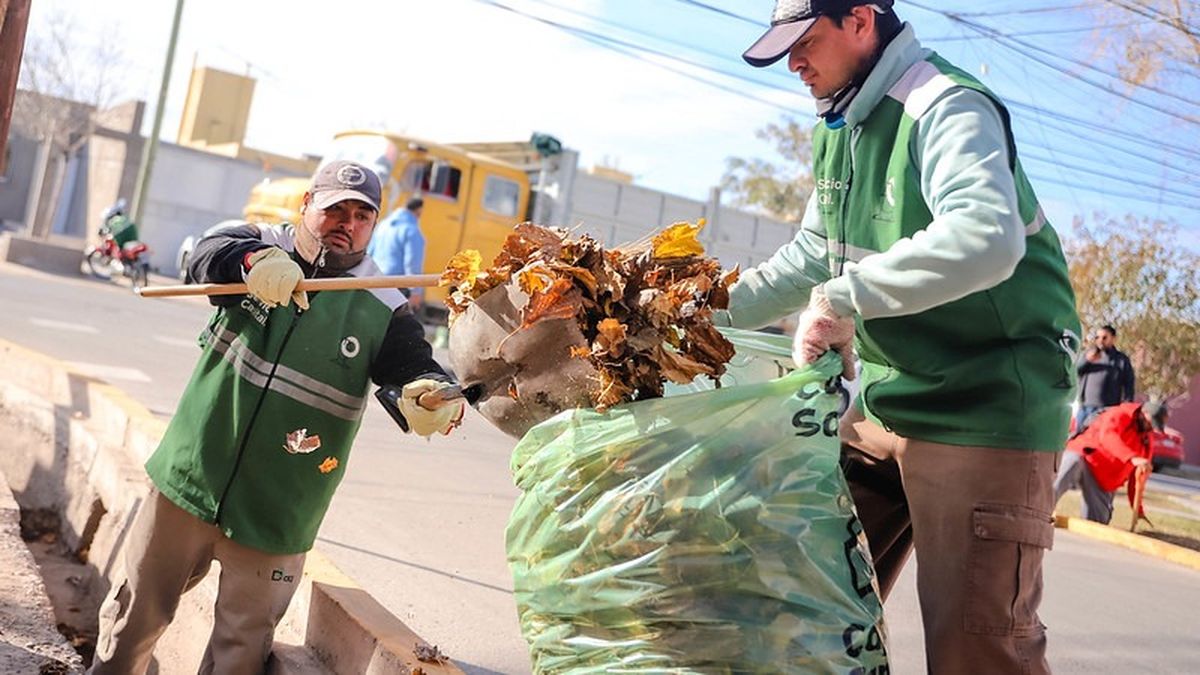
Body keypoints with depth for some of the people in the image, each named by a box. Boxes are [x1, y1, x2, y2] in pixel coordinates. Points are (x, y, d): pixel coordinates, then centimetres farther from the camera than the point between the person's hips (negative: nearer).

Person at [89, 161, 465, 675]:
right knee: (138, 611, 18)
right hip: (189, 480, 1)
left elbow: (413, 366, -12)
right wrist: (253, 260, -43)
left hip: (273, 517, -1)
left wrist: (433, 392, -38)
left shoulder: (383, 308, -4)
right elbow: (207, 255, -20)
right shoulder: (263, 244, -2)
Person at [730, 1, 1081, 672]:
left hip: (985, 409, -9)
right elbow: (813, 255, 22)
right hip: (882, 402, 9)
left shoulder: (947, 107, -16)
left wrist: (841, 298, -30)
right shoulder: (838, 129, 12)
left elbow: (985, 239, -35)